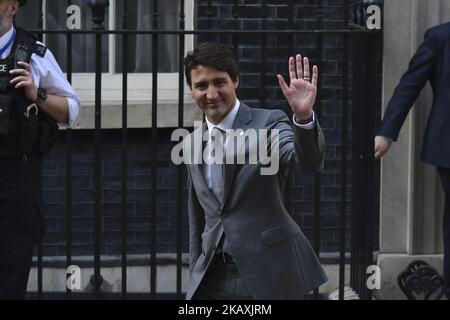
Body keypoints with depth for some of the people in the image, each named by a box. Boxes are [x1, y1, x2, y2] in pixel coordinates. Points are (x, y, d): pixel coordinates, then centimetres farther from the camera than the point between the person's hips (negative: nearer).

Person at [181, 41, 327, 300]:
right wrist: (196, 277, 21)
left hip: (268, 277, -5)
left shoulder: (268, 123, -5)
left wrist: (304, 116, -41)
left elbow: (308, 162, -24)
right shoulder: (192, 144, 13)